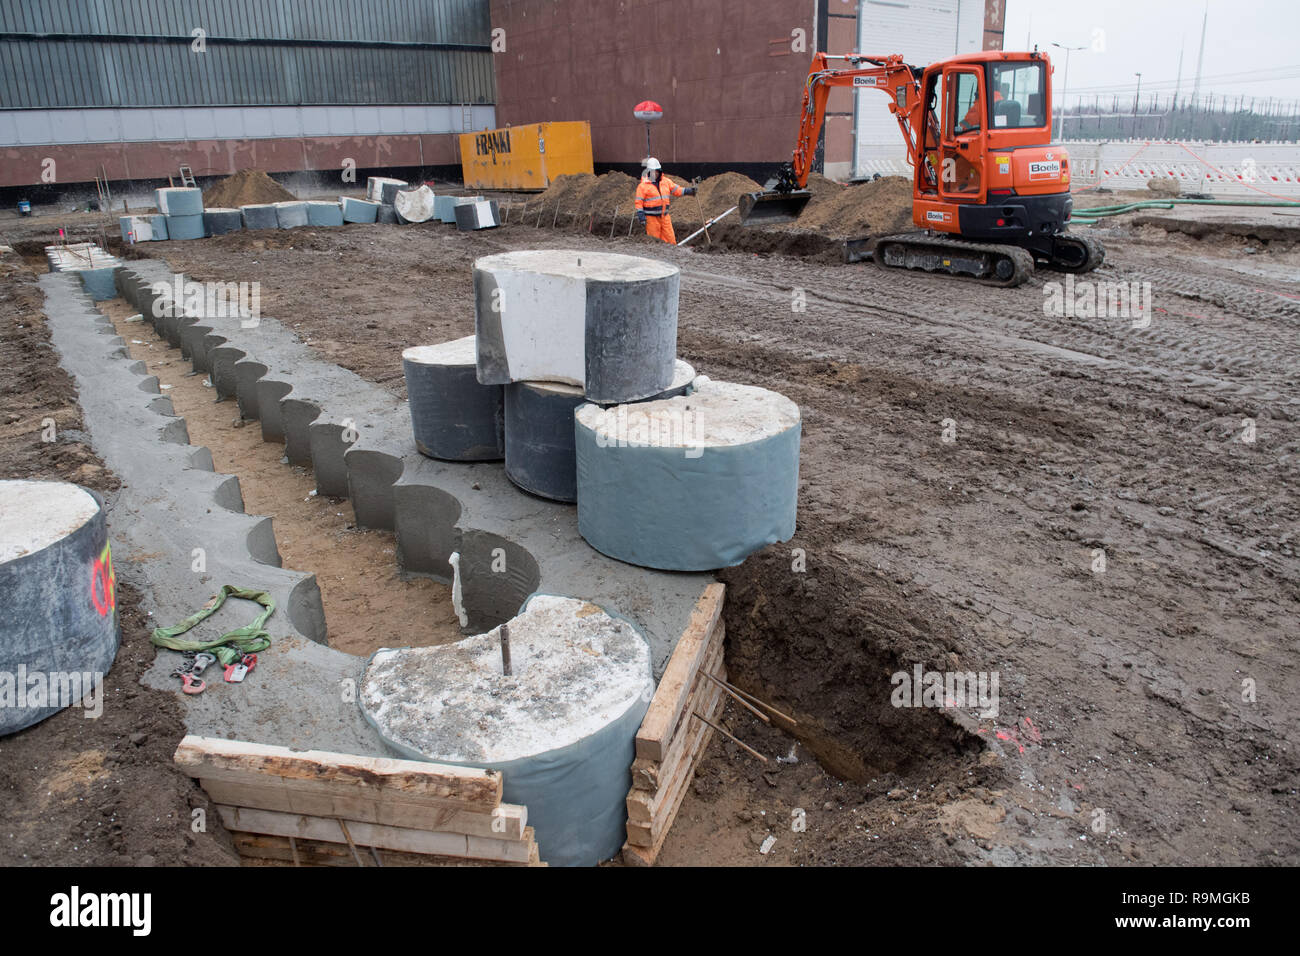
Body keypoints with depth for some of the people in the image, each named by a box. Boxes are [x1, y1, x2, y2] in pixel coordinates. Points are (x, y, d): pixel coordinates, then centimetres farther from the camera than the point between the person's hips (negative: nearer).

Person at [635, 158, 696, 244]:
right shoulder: (643, 185, -6)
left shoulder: (666, 181, 10)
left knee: (670, 240, 3)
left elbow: (677, 190, 13)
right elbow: (639, 202, -8)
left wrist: (688, 191, -3)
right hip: (651, 218, -5)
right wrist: (641, 216, -14)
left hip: (665, 217, 5)